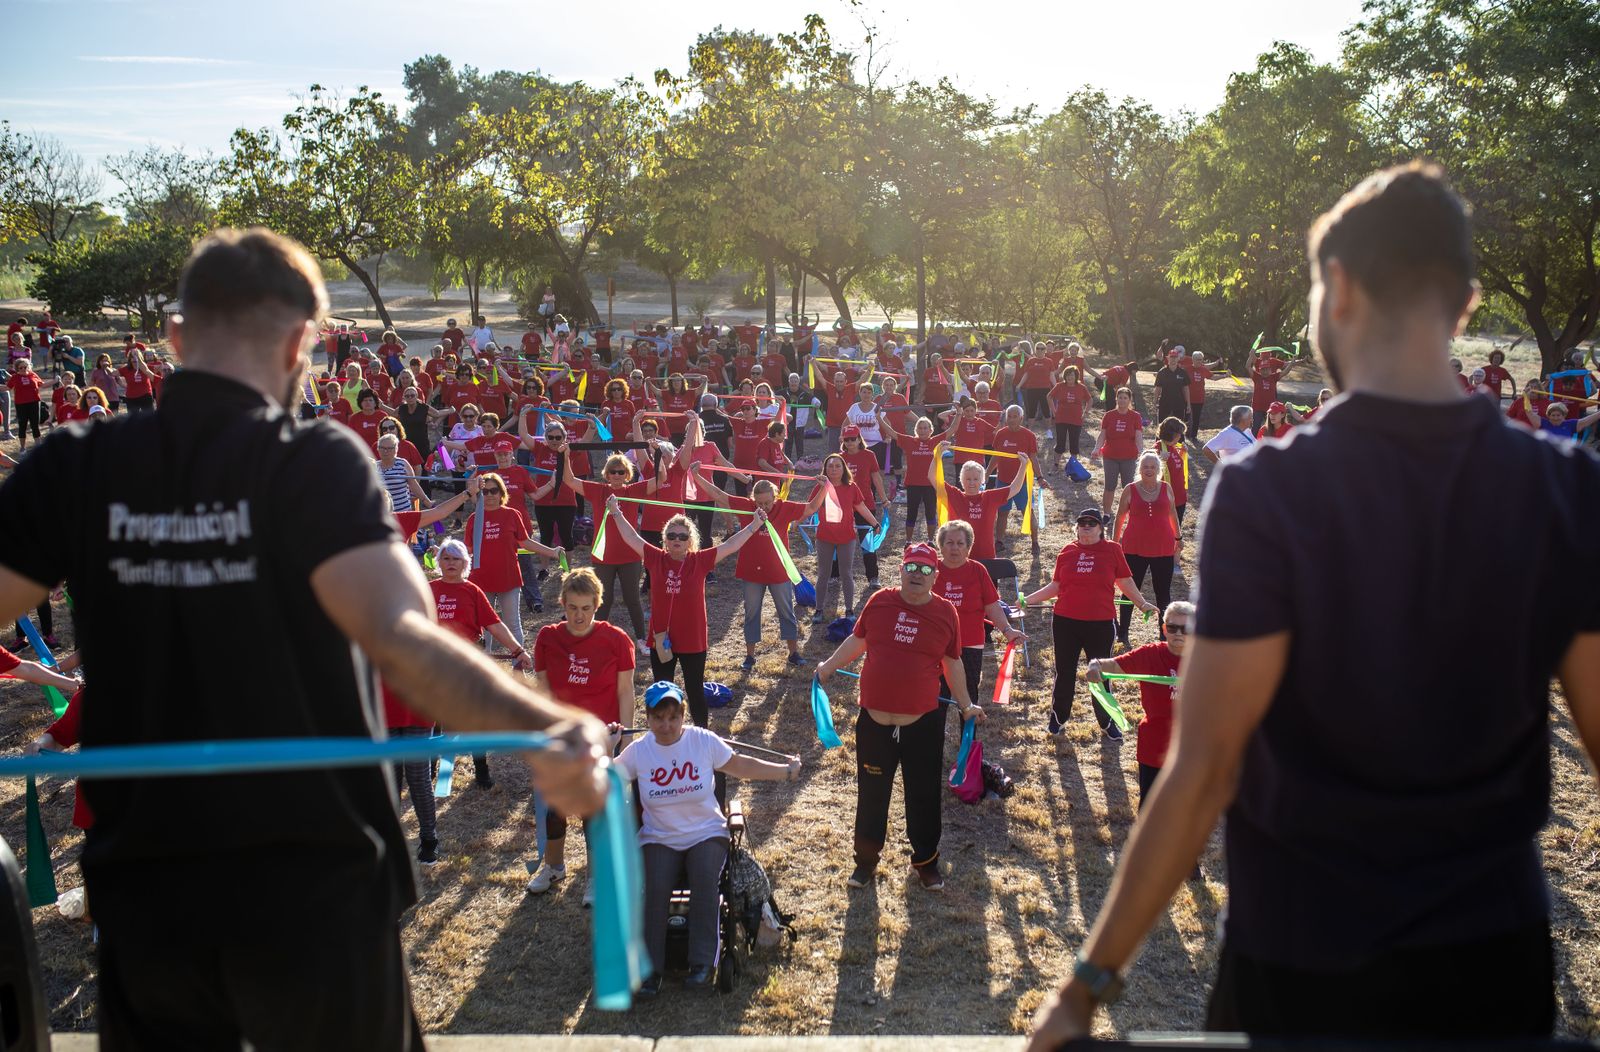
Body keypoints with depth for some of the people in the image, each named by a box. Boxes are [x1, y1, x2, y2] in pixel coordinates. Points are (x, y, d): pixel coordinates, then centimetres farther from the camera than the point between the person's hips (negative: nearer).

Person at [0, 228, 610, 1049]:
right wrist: (546, 728, -43)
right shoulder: (315, 462, -15)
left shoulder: (76, 467, -4)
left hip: (140, 895, 3)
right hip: (310, 891, -2)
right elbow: (396, 635, -31)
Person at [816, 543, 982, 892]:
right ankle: (866, 859, 30)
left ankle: (926, 861, 29)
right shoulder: (879, 601, -2)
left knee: (924, 796, 11)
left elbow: (953, 663, 9)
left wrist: (966, 705, 11)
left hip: (923, 722, 0)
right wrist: (828, 666, 10)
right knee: (872, 794, 13)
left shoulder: (946, 612, -2)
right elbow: (857, 640, 13)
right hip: (874, 720, 1)